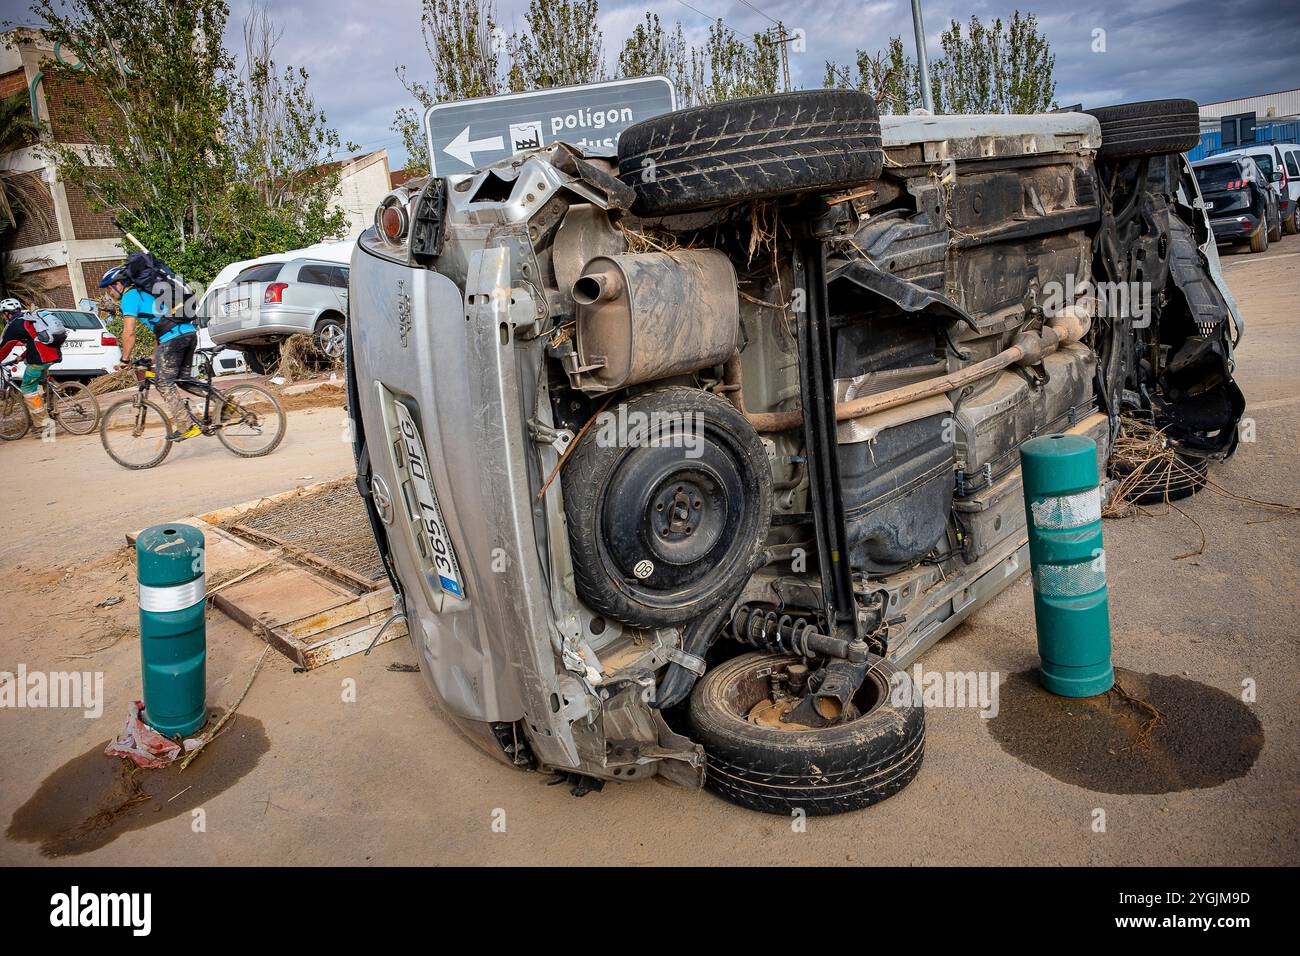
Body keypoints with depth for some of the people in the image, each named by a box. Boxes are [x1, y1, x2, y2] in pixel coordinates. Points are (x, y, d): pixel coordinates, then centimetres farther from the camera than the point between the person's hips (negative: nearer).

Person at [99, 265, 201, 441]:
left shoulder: (129, 297, 2)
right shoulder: (144, 292, 30)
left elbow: (129, 332, -4)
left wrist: (125, 360, 6)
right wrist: (156, 356, 34)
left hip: (173, 338, -8)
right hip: (190, 333, 8)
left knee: (165, 385, -2)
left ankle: (186, 427, -7)